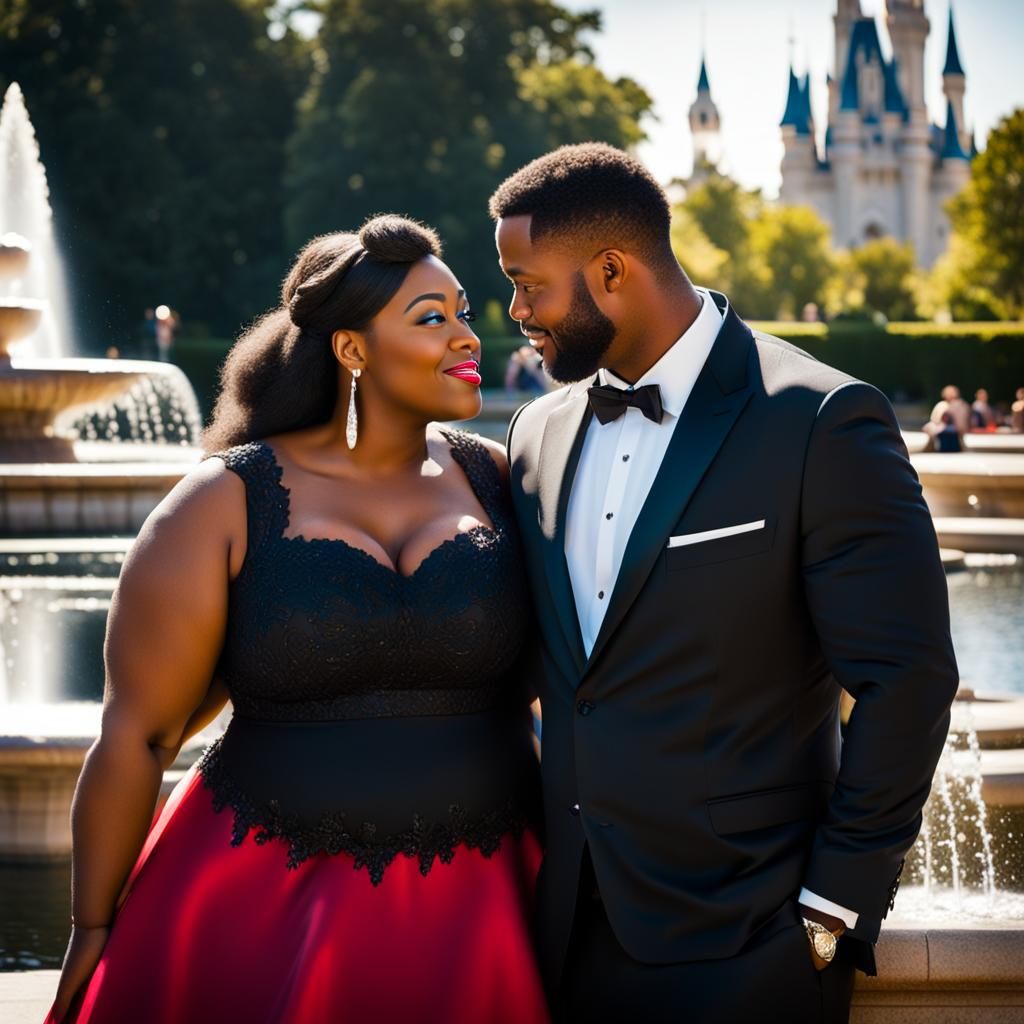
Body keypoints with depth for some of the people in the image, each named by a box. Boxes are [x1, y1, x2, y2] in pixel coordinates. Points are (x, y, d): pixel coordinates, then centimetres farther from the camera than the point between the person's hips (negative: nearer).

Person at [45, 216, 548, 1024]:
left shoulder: (498, 483, 3)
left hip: (475, 920, 3)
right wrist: (92, 936, -2)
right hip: (262, 910, -2)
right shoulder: (225, 504, -5)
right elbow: (136, 736, -4)